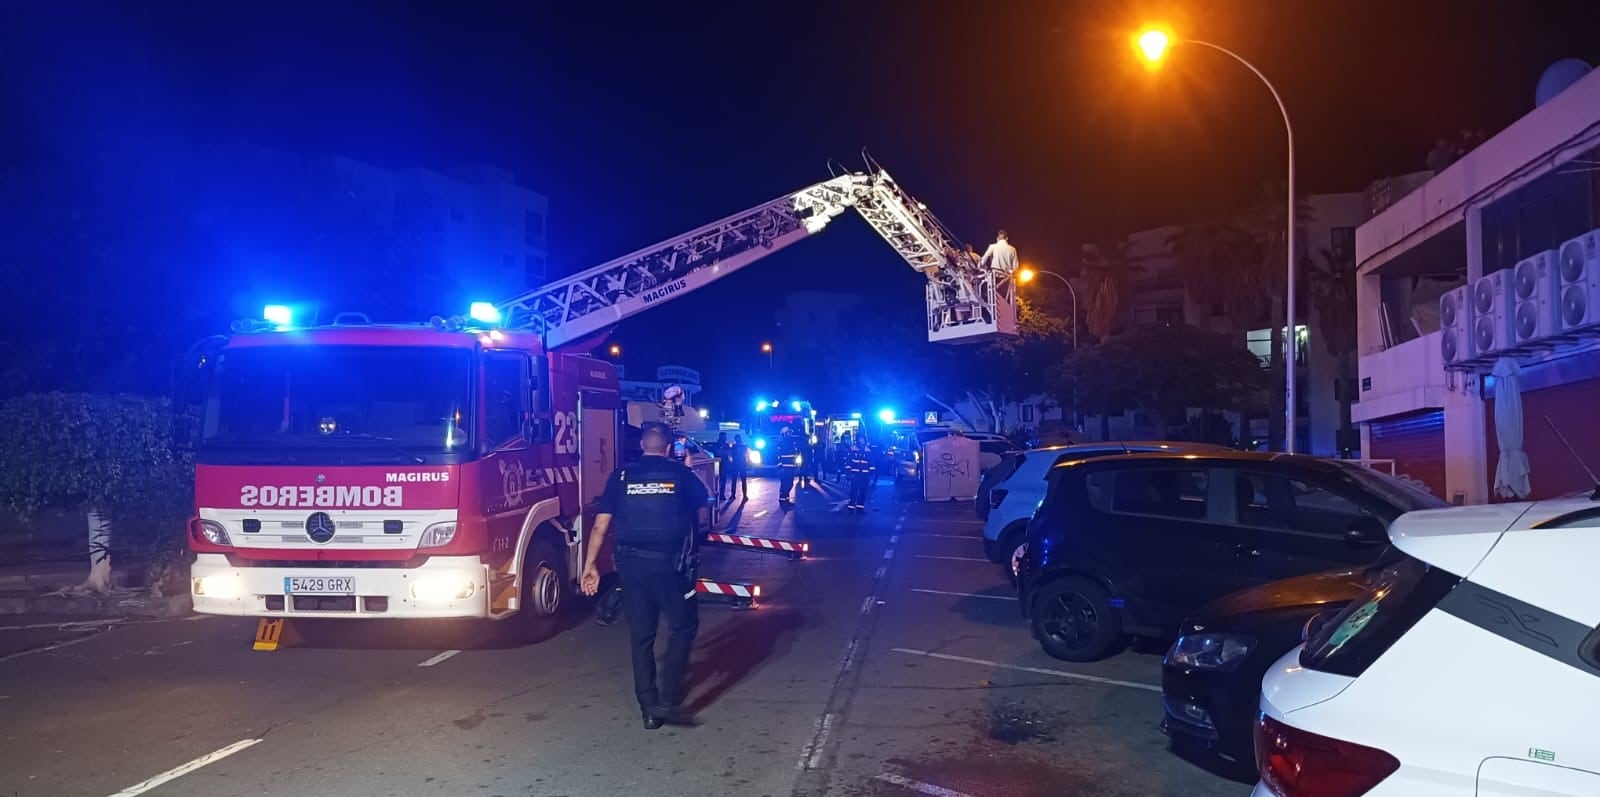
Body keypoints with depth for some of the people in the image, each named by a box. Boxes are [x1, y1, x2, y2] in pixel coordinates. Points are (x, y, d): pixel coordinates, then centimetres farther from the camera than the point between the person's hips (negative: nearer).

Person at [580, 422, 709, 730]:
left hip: (632, 563, 2)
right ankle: (669, 700, 3)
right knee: (682, 627, 14)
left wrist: (590, 566, 5)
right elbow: (702, 514, 12)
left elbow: (601, 526, -1)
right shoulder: (682, 474, 1)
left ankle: (649, 709, 18)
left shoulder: (621, 477, 3)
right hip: (671, 563, -2)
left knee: (641, 636, 12)